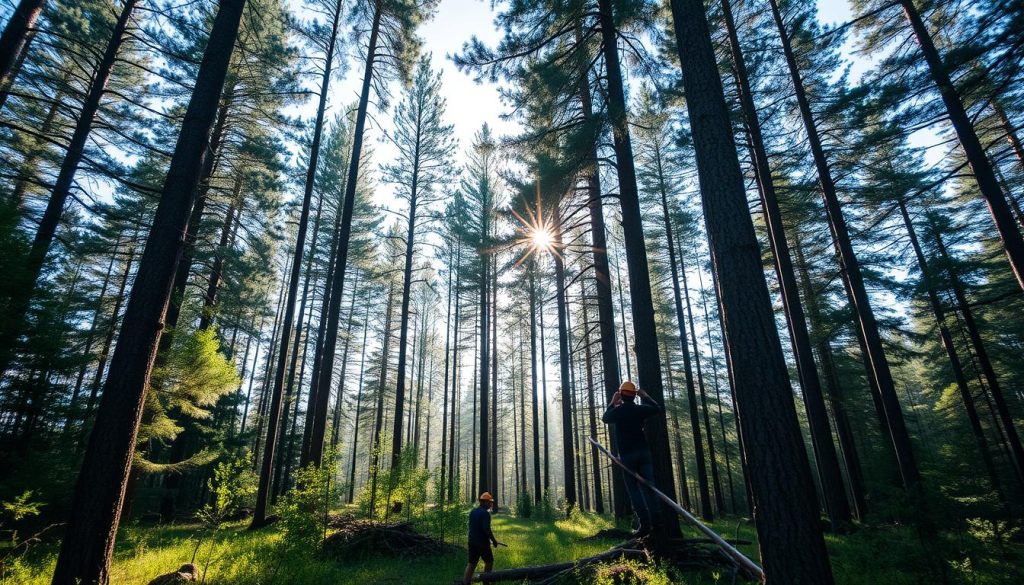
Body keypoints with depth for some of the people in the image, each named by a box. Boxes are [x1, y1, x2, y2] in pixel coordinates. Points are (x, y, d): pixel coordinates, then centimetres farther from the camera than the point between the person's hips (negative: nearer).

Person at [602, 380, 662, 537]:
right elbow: (657, 408, 21)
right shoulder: (640, 409, 2)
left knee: (634, 490, 0)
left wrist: (612, 403, 22)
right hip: (643, 452, 3)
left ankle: (645, 524, -8)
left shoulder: (617, 411, -4)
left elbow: (605, 418, 17)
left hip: (627, 455, -2)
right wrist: (645, 396, 30)